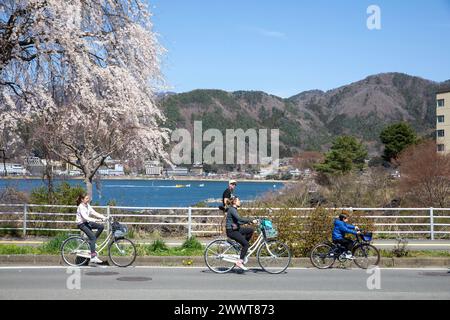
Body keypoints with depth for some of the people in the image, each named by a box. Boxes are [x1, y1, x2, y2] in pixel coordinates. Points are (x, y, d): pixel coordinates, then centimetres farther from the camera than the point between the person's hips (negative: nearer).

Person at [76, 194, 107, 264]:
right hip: (81, 224, -8)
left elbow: (94, 213, 1)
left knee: (101, 226, -7)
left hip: (87, 222, 8)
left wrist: (103, 217, -11)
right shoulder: (81, 207, -19)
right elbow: (85, 217, -30)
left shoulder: (87, 205, 6)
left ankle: (92, 242, 5)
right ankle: (93, 256, -25)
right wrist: (95, 220, -39)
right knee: (92, 236, -22)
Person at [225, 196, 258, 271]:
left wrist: (248, 221, 7)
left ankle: (244, 248, 7)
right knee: (246, 244, -16)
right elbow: (239, 218, -28)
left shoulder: (234, 209, 15)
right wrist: (251, 220, -28)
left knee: (251, 230, 1)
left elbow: (238, 222, 17)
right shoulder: (232, 209, -16)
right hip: (231, 231, -10)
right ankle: (240, 262, -13)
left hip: (236, 229, 10)